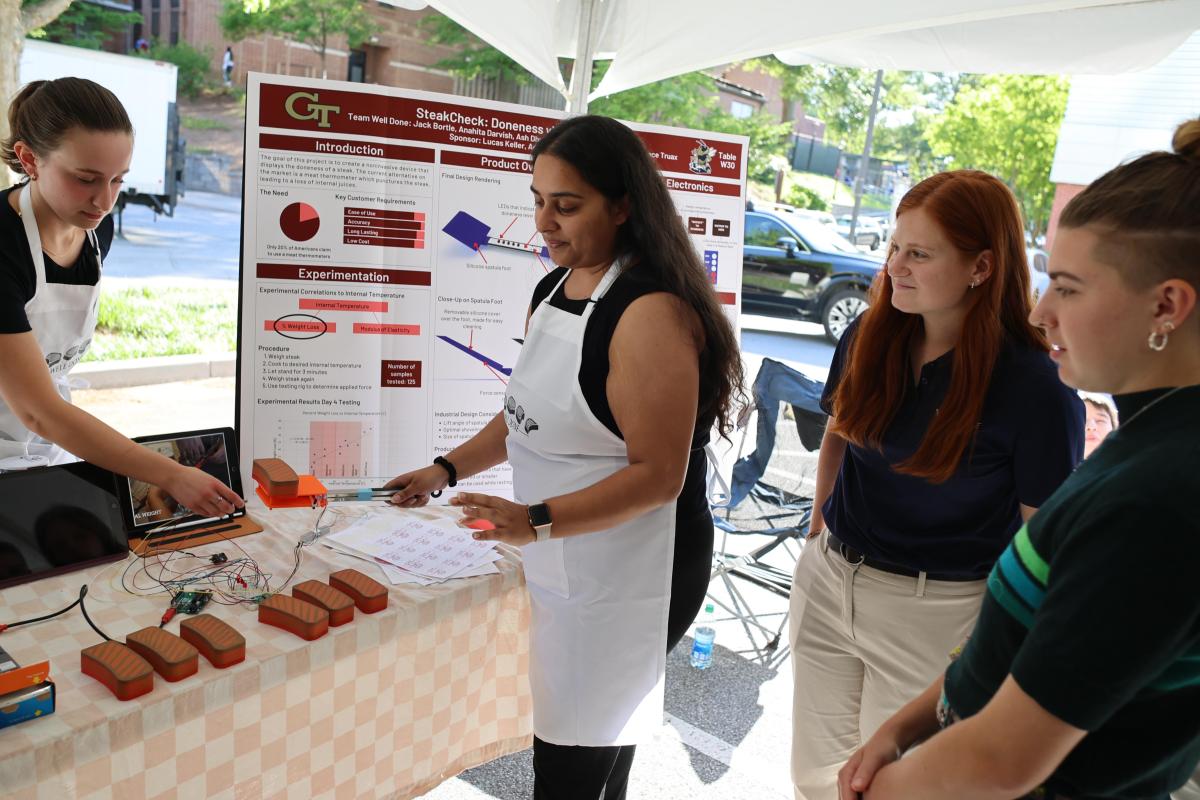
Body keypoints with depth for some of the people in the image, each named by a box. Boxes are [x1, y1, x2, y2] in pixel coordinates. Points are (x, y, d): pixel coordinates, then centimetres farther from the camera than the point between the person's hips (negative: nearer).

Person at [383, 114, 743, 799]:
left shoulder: (652, 311, -22)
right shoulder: (553, 290, 6)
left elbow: (657, 476, -24)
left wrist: (537, 521, -30)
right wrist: (447, 472, 5)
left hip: (629, 578, -8)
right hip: (562, 566, 8)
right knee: (603, 730, 23)